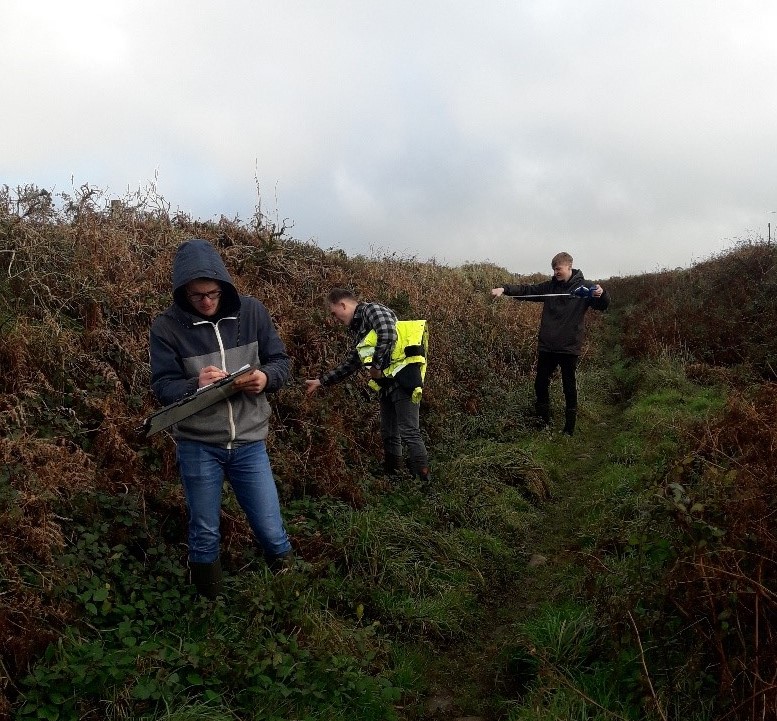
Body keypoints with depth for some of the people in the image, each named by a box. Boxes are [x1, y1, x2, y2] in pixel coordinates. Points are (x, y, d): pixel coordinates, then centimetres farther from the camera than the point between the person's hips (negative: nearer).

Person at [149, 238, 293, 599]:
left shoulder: (251, 311, -5)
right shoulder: (166, 326, -10)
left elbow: (281, 362, 2)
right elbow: (162, 387, -11)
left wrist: (265, 377, -21)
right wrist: (195, 385, -32)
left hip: (249, 443, 1)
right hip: (197, 446, -1)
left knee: (272, 532, 9)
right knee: (204, 535, 15)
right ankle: (209, 604, 42)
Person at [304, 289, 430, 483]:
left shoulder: (372, 310, -4)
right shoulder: (358, 328, 23)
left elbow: (388, 335, -23)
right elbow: (350, 363, 28)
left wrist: (376, 365, -14)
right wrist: (321, 381, 27)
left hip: (403, 377, -10)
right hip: (387, 382, 10)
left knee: (409, 433, -11)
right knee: (389, 435, 12)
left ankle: (423, 482, -6)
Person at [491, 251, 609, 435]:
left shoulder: (584, 287, -2)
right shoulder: (549, 286, 7)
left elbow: (603, 306, -9)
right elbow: (526, 290, 1)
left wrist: (601, 294, -33)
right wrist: (504, 289, -15)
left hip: (570, 347, -3)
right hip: (546, 346, 4)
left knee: (569, 388, 6)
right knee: (540, 384, 10)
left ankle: (569, 429, 18)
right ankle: (543, 423, 26)